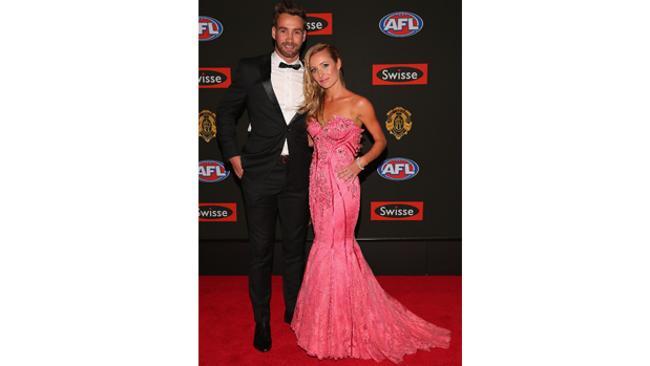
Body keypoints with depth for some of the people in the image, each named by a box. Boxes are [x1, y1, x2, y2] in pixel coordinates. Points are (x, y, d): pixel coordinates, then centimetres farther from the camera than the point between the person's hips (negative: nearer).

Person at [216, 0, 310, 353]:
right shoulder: (250, 70, 0)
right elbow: (226, 113, 8)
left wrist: (314, 152, 6)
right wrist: (233, 155, 1)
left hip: (297, 175, 2)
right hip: (259, 174, -2)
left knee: (295, 248, 14)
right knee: (261, 251, 7)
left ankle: (293, 311, 33)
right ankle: (261, 320, 23)